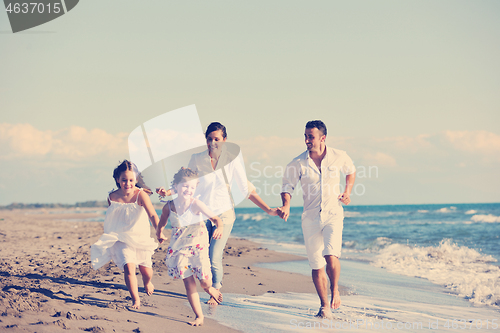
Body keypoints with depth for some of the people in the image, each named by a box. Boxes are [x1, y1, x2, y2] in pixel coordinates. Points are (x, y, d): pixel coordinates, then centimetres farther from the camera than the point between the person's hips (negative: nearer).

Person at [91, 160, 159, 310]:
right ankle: (135, 300, 0)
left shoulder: (141, 195, -19)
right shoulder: (112, 197, -9)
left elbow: (152, 215, -31)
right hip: (121, 238, 1)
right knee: (128, 267, -19)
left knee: (146, 270, 9)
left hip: (141, 237, -1)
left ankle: (147, 283, 49)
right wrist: (110, 237, 18)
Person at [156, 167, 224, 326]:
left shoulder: (196, 204, -17)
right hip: (179, 247, 2)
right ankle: (199, 316, 11)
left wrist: (220, 227, -40)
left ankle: (210, 289, 31)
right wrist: (159, 234, 11)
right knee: (189, 283, 0)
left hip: (198, 246, -2)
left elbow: (215, 218, -23)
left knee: (204, 281, -8)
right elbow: (162, 222, 14)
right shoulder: (168, 207, -7)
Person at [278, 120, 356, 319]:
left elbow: (351, 171, 19)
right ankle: (325, 306, 20)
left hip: (333, 214, -1)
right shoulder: (298, 163, -5)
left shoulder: (339, 157, -3)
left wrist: (347, 192, 5)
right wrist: (286, 206, -15)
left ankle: (335, 290, 5)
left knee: (331, 256, -23)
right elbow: (287, 187, 4)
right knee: (316, 266, 5)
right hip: (311, 218, 2)